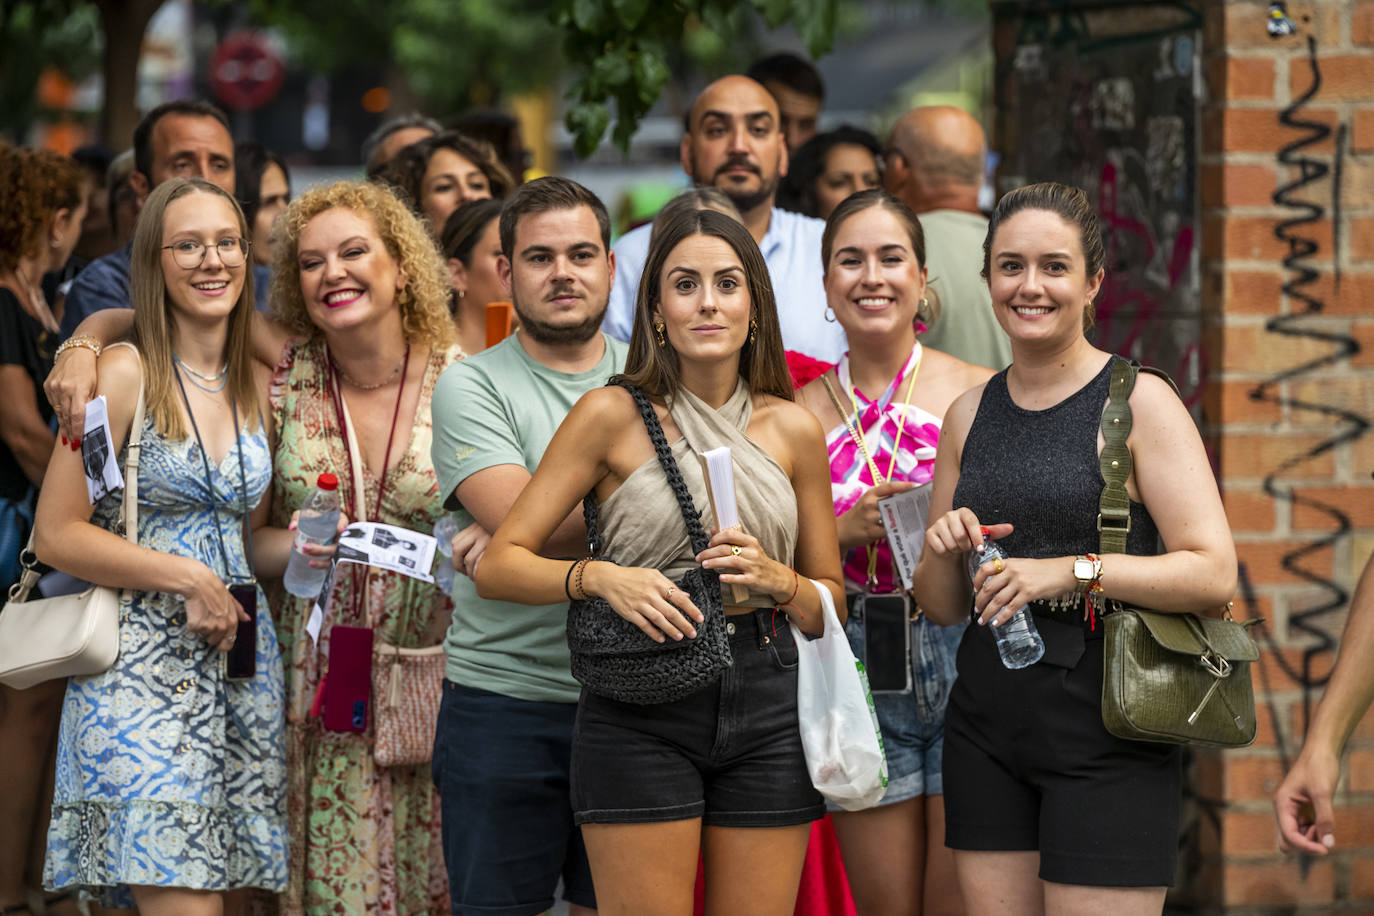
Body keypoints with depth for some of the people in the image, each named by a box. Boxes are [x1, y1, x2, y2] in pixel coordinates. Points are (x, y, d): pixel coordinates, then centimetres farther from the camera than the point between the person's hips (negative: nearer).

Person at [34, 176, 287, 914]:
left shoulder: (259, 385, 13)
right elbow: (56, 535, -9)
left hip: (241, 656, 6)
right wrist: (185, 578, -13)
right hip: (141, 663, -6)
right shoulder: (125, 374, -6)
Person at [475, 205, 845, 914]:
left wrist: (775, 579, -5)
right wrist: (603, 577, -19)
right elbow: (498, 567, -2)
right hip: (639, 713, -3)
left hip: (767, 704, 3)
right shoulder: (612, 415, -1)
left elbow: (831, 601, 16)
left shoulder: (792, 429, 9)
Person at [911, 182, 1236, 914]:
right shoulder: (969, 415, 12)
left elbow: (1213, 574, -12)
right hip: (987, 727, 5)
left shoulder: (1138, 402, -4)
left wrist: (1071, 572, -20)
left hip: (1105, 733, -5)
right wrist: (945, 551, -5)